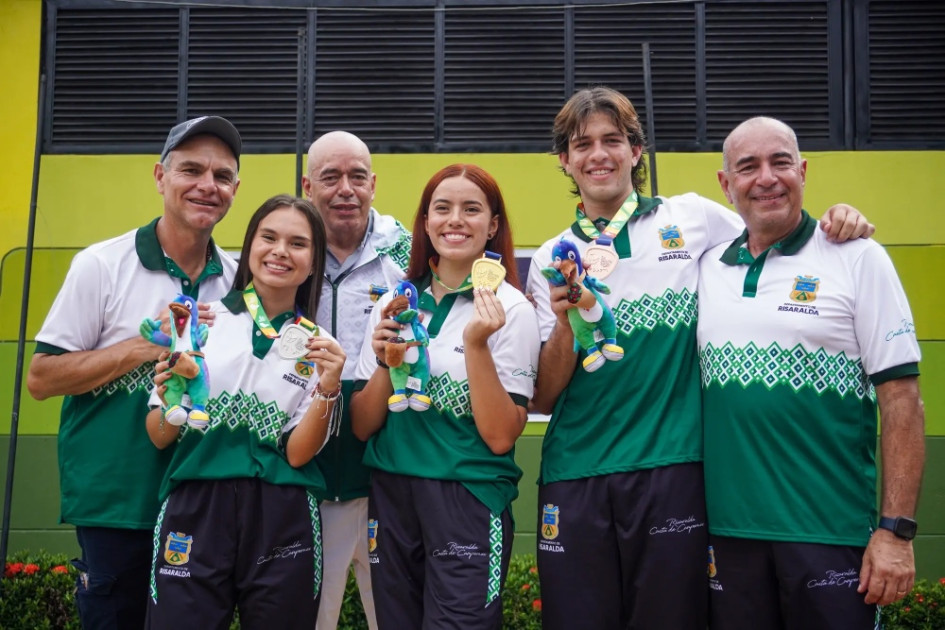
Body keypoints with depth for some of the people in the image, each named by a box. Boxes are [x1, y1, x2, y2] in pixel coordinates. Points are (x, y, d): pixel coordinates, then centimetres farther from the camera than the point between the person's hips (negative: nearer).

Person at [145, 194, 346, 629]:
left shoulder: (318, 345, 6)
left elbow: (298, 454, -1)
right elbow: (159, 437, 4)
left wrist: (328, 389, -14)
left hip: (281, 522, 1)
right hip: (194, 511, -1)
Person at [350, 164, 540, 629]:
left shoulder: (510, 308, -7)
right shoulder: (394, 302, 5)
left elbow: (500, 436, -13)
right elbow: (361, 427, 5)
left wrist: (476, 344, -22)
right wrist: (385, 364, -12)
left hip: (470, 500, -4)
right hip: (391, 495, 4)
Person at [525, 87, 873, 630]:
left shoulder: (692, 218, 5)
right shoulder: (552, 258, 9)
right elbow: (543, 398, 6)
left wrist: (836, 221, -4)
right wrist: (565, 324, -12)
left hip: (672, 467, -1)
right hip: (575, 476, 2)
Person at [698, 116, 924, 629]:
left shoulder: (857, 258, -3)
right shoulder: (708, 266, 7)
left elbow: (901, 400, -7)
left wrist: (896, 530, -11)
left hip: (830, 534, -3)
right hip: (728, 531, 4)